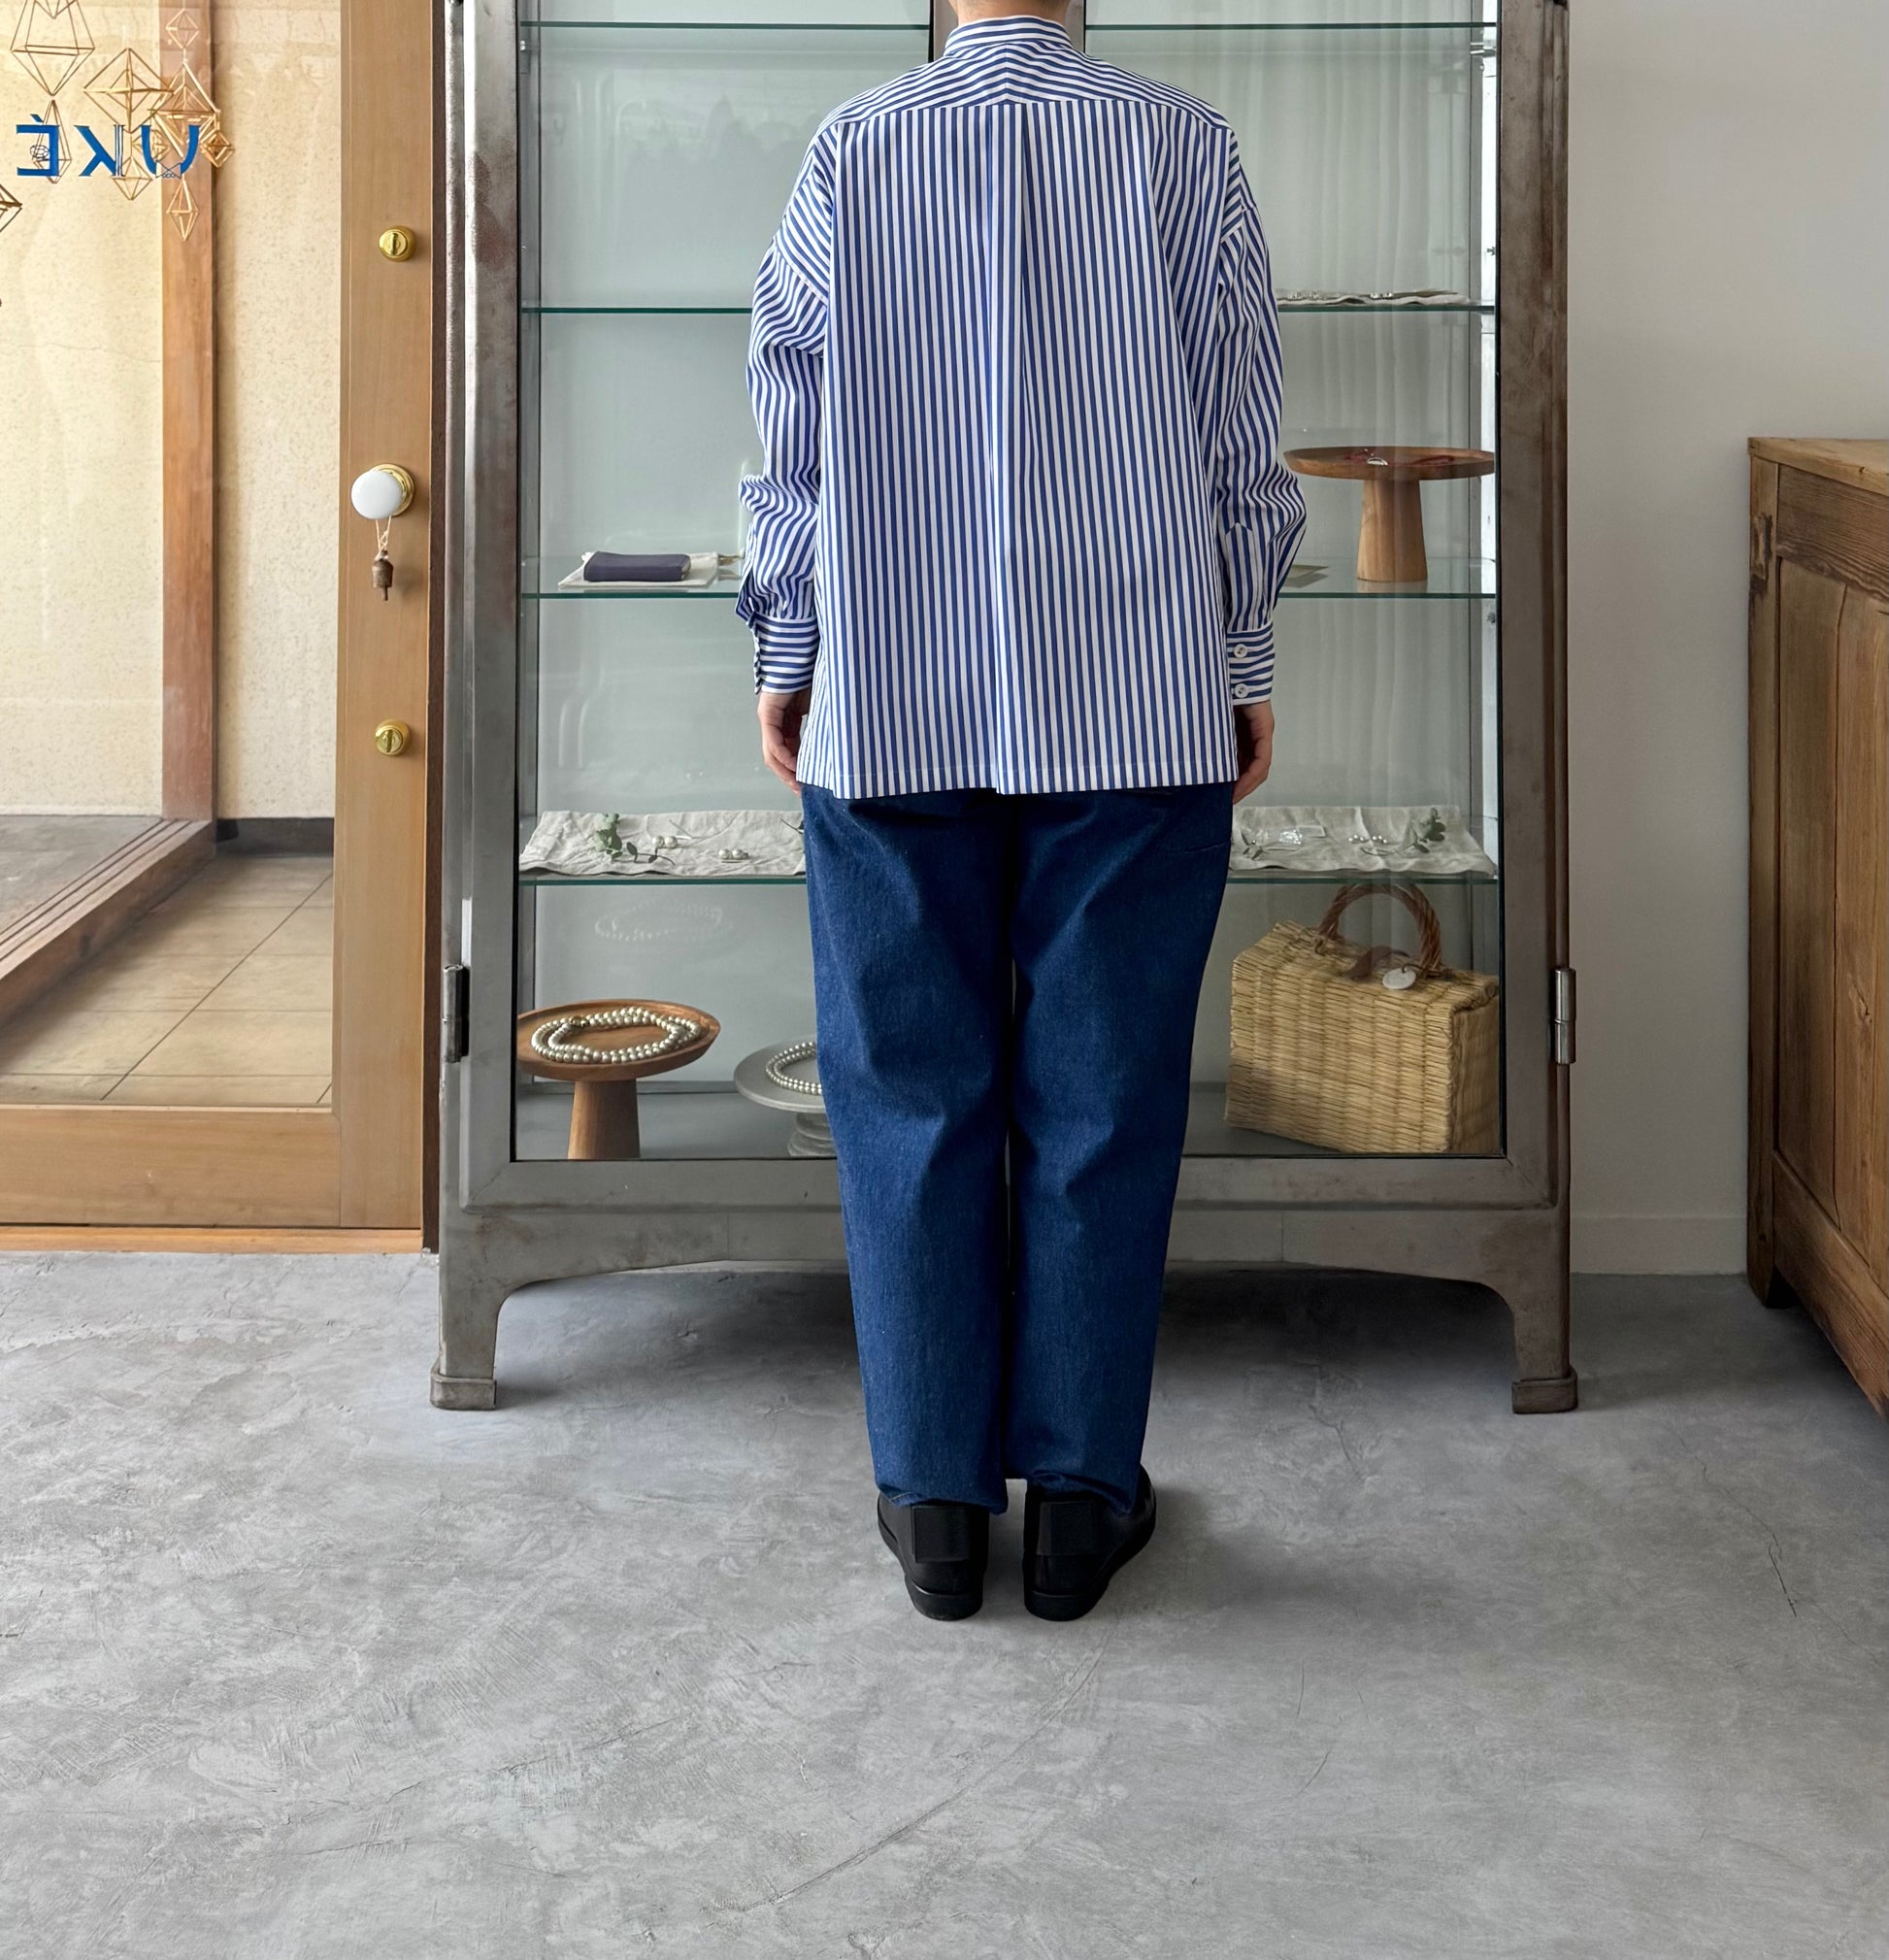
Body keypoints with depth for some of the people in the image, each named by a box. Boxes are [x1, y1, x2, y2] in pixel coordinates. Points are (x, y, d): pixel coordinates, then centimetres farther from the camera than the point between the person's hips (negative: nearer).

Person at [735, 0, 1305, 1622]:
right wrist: (1248, 665, 10)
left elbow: (792, 441, 4)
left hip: (890, 712, 1)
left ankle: (935, 1499, 14)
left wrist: (785, 657, 14)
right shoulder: (1181, 147, -1)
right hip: (1139, 711, 0)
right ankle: (1079, 1491, 13)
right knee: (1102, 1097, 6)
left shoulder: (848, 154, 1)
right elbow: (1240, 446, 1)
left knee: (912, 1093, 8)